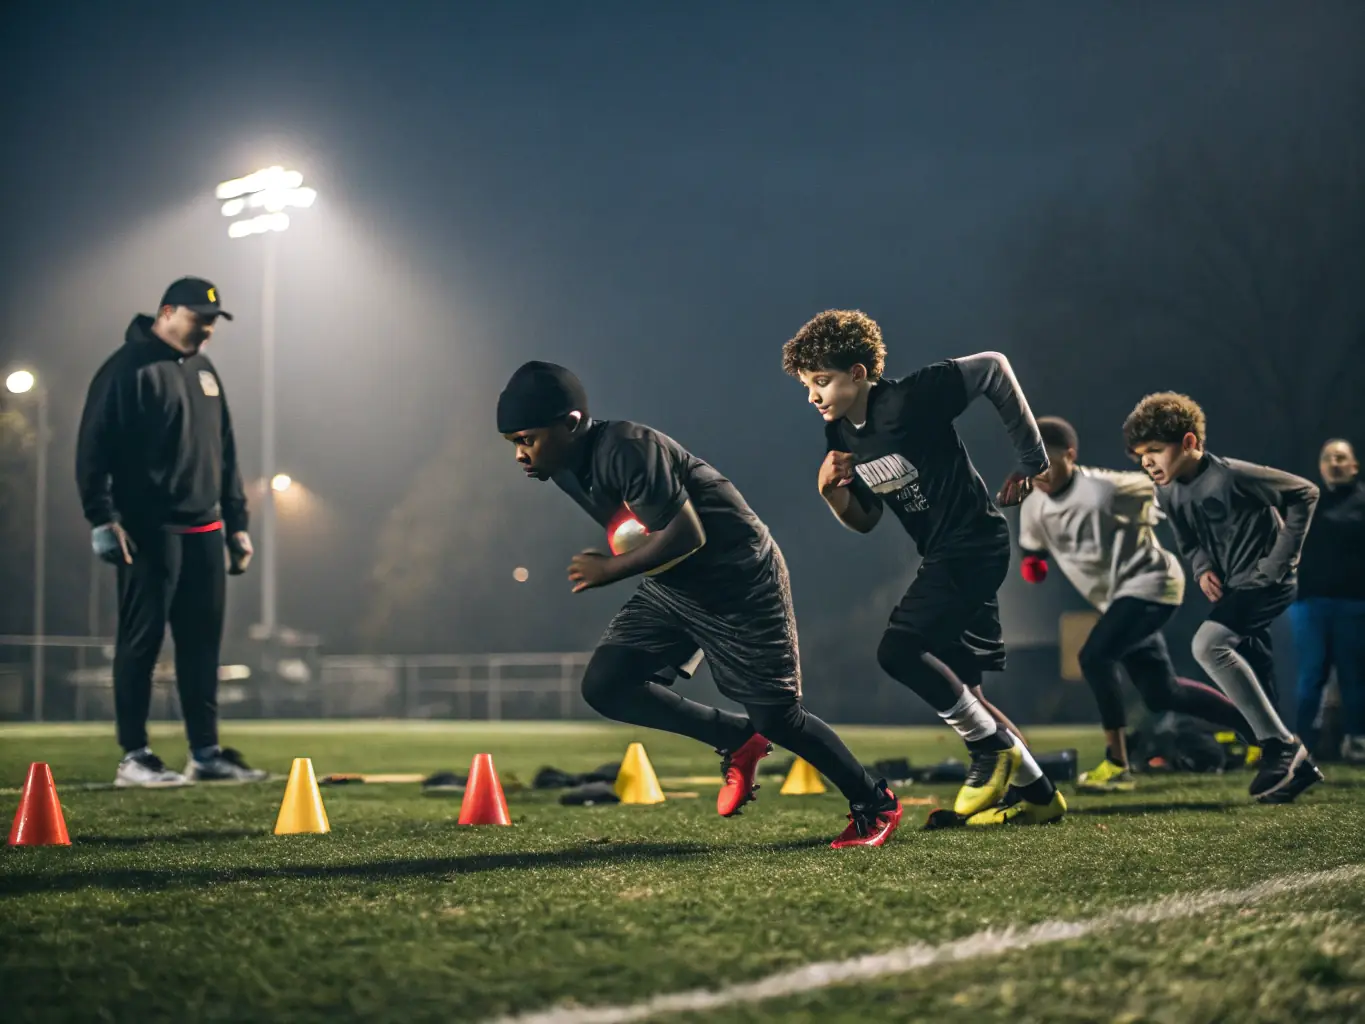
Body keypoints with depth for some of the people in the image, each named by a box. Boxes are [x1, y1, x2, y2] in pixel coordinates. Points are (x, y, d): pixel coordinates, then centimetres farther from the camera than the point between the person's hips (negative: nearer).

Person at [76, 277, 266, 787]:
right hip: (149, 530, -8)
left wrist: (237, 522, 20)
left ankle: (206, 753, 14)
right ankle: (134, 758, 1)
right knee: (141, 641, -4)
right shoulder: (127, 370, -6)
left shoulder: (204, 372, 19)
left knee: (203, 641, 8)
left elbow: (225, 453, 23)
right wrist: (102, 517, -18)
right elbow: (94, 447, -11)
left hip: (204, 529, 8)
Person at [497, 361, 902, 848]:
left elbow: (688, 534, -32)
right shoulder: (567, 468, -1)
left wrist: (611, 569, -24)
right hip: (671, 589, 8)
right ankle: (737, 739, 11)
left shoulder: (628, 449, -29)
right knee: (604, 685, -6)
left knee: (775, 719, -2)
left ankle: (875, 804, 22)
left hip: (740, 584, -8)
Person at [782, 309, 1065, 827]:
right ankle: (1038, 794, 20)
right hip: (943, 555, 9)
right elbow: (864, 521, 13)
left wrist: (1031, 458, -10)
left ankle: (992, 748, -2)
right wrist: (831, 490, -9)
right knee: (956, 689, 9)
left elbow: (992, 367, -13)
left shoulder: (910, 399, -18)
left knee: (899, 650, -19)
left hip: (974, 542, -9)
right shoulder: (842, 440, 5)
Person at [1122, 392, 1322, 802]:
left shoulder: (1232, 476, -21)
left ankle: (1280, 745, -20)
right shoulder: (1167, 494, 2)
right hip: (1232, 588, 9)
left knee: (1207, 644, -28)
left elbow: (1304, 493, -12)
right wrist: (1202, 567, -3)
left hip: (1264, 581, -9)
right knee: (1256, 690, 8)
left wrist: (1280, 559, -13)